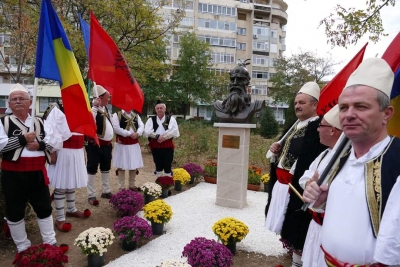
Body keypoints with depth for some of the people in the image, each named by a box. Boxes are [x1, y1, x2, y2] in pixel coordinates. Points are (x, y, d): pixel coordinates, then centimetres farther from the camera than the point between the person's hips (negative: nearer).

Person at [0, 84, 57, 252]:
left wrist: (40, 145, -15)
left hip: (37, 173, 2)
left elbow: (54, 141, 1)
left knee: (44, 208, 12)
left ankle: (50, 242, 28)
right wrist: (23, 139, -18)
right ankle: (22, 247, 28)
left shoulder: (39, 122, 8)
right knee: (15, 212, 9)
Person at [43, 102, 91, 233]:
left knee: (72, 183, 20)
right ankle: (60, 218, 12)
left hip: (76, 152, 8)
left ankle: (71, 210, 36)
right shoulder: (56, 109, -9)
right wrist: (52, 151, -19)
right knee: (61, 186, 1)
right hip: (62, 152, -7)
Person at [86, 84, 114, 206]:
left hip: (106, 144, 9)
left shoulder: (105, 109, 11)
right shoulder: (93, 109, -17)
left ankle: (106, 191, 32)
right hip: (95, 144, -9)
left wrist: (110, 139, 17)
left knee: (106, 168, 18)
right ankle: (91, 195, 10)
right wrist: (95, 106, -33)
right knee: (92, 169, 1)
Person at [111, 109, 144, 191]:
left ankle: (132, 185, 23)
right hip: (122, 143, -5)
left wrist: (137, 133, -17)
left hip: (134, 143, 5)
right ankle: (122, 186, 13)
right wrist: (129, 133, -17)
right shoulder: (117, 115, -4)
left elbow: (142, 126, 3)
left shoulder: (136, 115, 12)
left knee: (134, 165, 9)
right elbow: (116, 128, -15)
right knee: (122, 166, 2)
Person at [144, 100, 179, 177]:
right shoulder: (151, 120, 6)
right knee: (158, 166, 13)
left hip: (168, 146, -2)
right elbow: (147, 132, -7)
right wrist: (157, 136, -18)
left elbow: (175, 132, -11)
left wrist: (164, 137, -18)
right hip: (156, 147, 2)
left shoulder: (171, 119, 2)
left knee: (167, 166, 2)